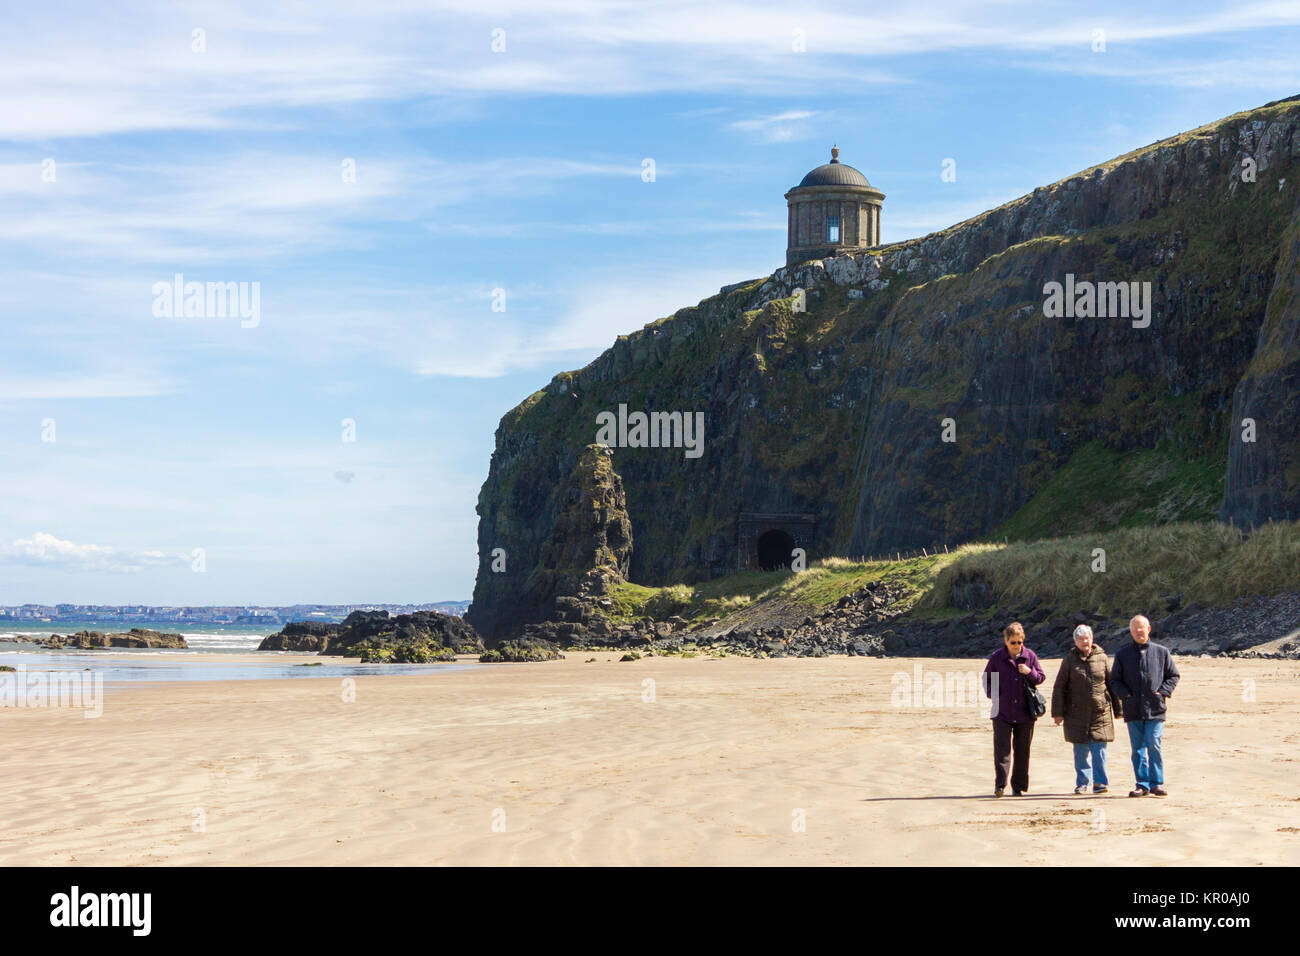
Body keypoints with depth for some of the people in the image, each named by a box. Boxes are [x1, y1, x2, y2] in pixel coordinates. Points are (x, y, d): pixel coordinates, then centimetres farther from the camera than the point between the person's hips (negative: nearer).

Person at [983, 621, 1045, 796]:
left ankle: (1018, 786, 16)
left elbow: (1041, 677, 8)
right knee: (1002, 749, -10)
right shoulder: (996, 657, 0)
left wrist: (1030, 672, -12)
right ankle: (1000, 785, -11)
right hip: (1002, 712, -2)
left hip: (1025, 713, 2)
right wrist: (993, 694, -6)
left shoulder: (1030, 656, 3)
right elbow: (987, 679, 10)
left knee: (1022, 751, 7)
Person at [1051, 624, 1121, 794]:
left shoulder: (1101, 657, 6)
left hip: (1100, 712, 0)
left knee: (1099, 748, -4)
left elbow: (1112, 684, 12)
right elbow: (1059, 687, 4)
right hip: (1077, 713, 0)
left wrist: (1117, 710, 11)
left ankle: (1100, 782, 2)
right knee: (1080, 750, 5)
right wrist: (1057, 712, 0)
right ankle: (1082, 783, 14)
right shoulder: (1070, 659, 3)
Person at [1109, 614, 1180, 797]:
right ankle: (1142, 784, 9)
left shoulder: (1162, 652, 7)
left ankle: (1157, 783, 0)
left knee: (1154, 746, -8)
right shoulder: (1122, 654, 10)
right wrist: (1125, 694, -4)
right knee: (1138, 749, 4)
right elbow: (1114, 680, 13)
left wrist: (1162, 692, -2)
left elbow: (1173, 675, 13)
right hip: (1133, 710, 2)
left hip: (1155, 709, -2)